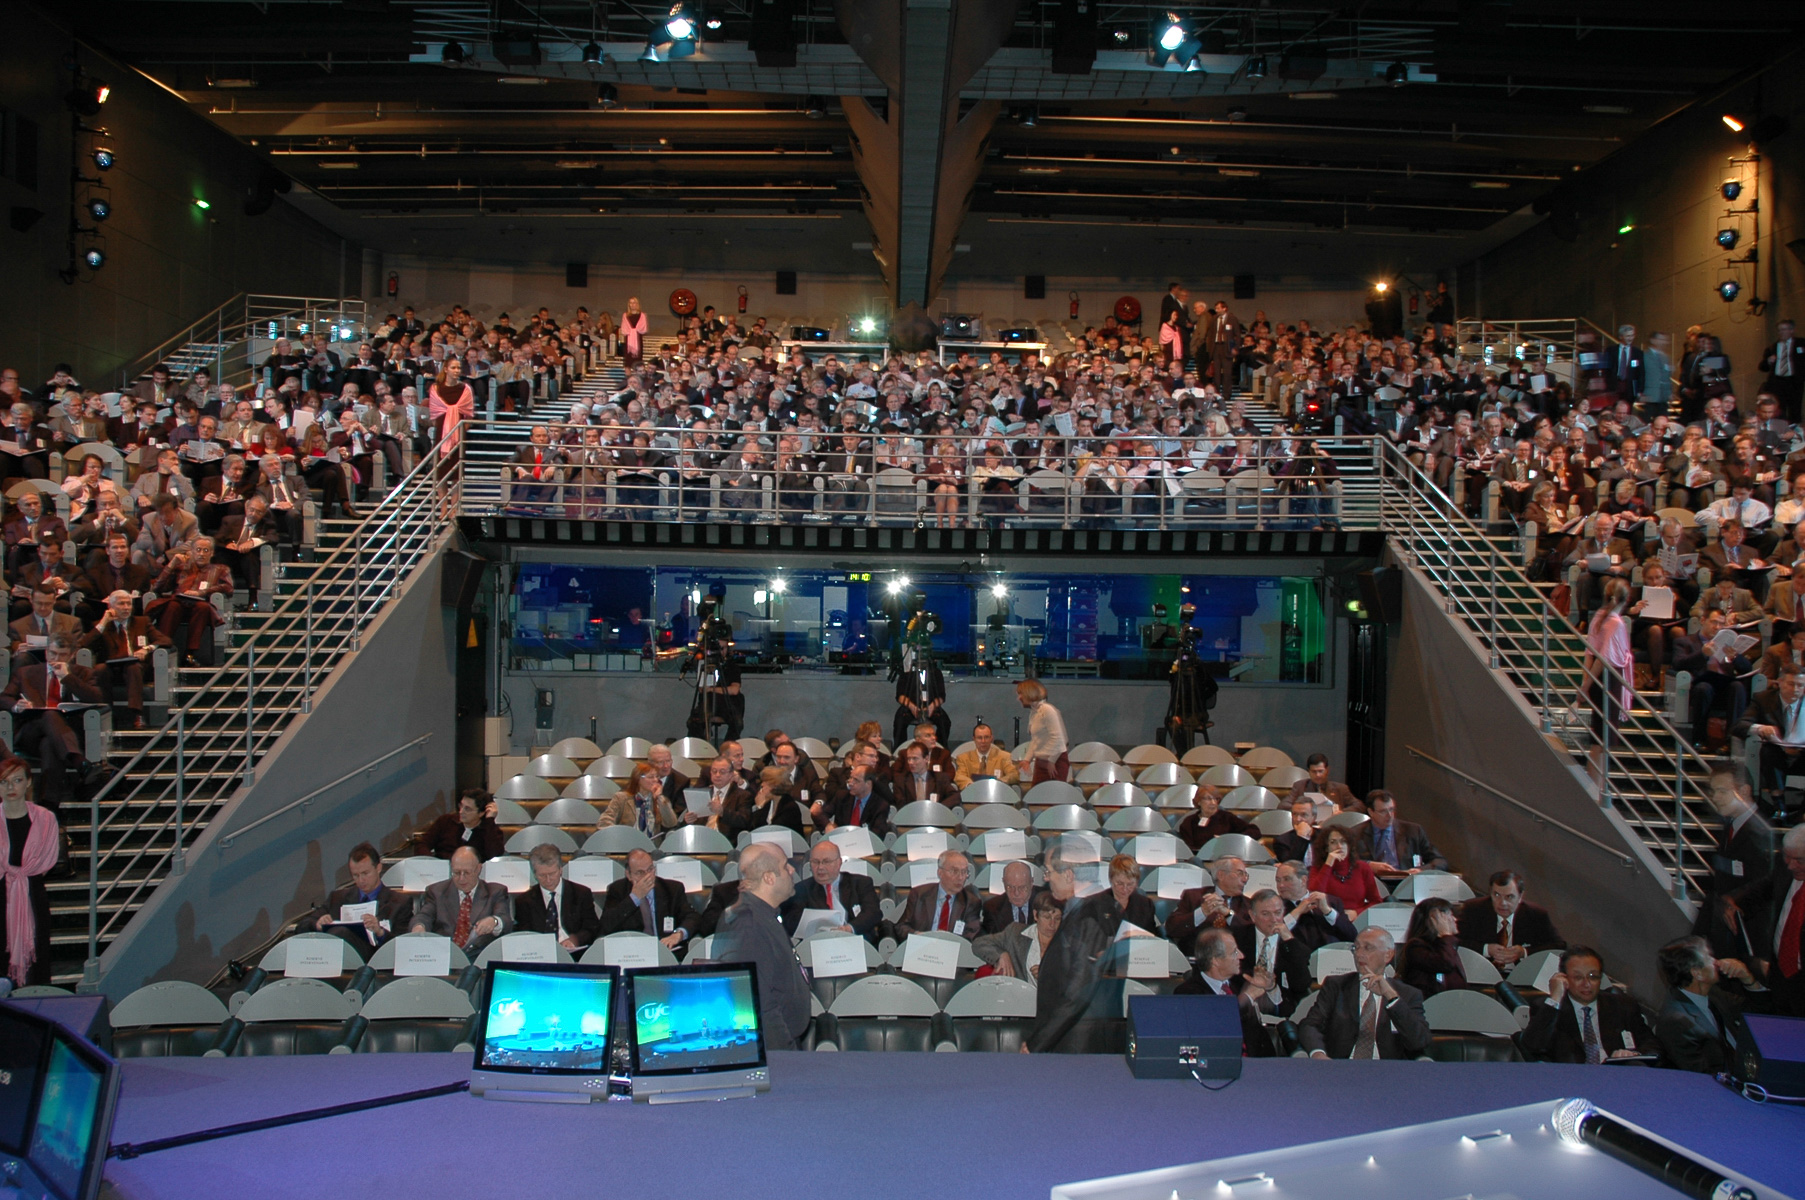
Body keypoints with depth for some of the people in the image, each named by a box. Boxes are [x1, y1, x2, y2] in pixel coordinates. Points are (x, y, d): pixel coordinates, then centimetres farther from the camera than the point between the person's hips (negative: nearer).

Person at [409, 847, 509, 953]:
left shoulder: (496, 892, 14)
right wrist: (419, 926, -24)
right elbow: (425, 915, 2)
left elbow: (505, 923, -2)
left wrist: (494, 922, -28)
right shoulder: (436, 891, 19)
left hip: (480, 957, 0)